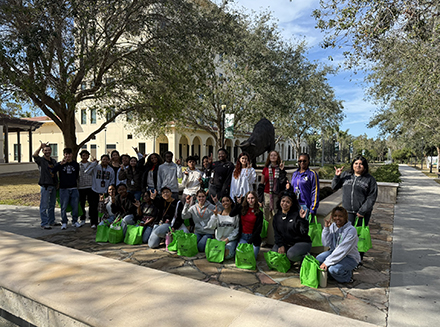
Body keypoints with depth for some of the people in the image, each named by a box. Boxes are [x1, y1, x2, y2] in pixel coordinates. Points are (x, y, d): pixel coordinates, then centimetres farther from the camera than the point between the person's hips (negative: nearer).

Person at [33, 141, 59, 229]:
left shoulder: (53, 161, 14)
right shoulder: (40, 160, -4)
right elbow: (34, 155, -27)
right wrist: (41, 146, -27)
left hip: (53, 186, 6)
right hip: (45, 186, -6)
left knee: (52, 205, 15)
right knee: (44, 206, -3)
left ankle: (51, 221, 26)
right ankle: (44, 223, 3)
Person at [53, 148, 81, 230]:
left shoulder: (76, 164, 9)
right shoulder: (60, 164, 3)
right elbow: (53, 171, -15)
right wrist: (61, 164, -22)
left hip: (74, 188, 2)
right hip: (64, 188, -2)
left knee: (75, 206, 4)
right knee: (64, 207, 2)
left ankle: (75, 221, 18)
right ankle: (64, 222, 15)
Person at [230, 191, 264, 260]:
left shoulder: (259, 213, -2)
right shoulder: (242, 208, 4)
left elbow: (258, 229, -5)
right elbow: (231, 214, -10)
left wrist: (250, 241, -11)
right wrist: (238, 204, -12)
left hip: (253, 237, -2)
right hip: (243, 237, 2)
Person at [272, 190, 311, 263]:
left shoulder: (296, 214, -10)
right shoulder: (277, 216, 5)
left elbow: (304, 232, -16)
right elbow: (277, 234, 5)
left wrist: (302, 219, -29)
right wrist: (281, 245, -9)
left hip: (301, 243, -5)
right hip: (285, 243, 5)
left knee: (291, 254, -33)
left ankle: (305, 257, -2)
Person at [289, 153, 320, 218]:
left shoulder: (312, 174, -4)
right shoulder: (295, 174, 14)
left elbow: (315, 192, -7)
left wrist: (312, 210, -11)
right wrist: (289, 187, 1)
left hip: (305, 206, -5)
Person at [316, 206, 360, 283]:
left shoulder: (351, 230, -21)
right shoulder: (332, 226, -3)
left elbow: (342, 250, -27)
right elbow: (326, 244, -8)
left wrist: (327, 262, -29)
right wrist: (326, 228, -20)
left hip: (350, 257, -6)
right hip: (335, 253, 6)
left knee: (333, 269, -30)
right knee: (318, 259, -16)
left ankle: (348, 275, 2)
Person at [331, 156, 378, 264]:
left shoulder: (369, 179, 0)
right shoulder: (345, 175, 9)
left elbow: (372, 197, -4)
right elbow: (334, 187, 17)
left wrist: (362, 211, -11)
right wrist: (337, 176, 1)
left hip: (362, 213, -2)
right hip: (347, 211, 2)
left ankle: (359, 258, 21)